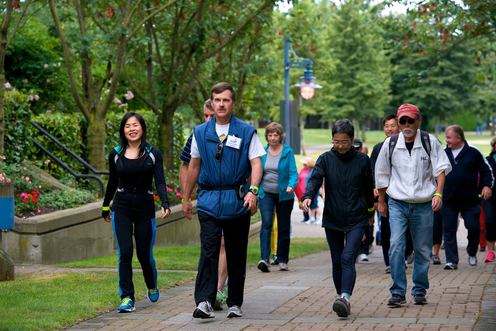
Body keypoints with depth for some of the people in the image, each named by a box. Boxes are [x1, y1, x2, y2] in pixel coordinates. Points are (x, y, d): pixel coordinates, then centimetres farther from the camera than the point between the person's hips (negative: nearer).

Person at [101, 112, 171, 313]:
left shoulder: (153, 154, -2)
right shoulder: (116, 154, 3)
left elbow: (160, 182, -9)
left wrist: (165, 204, -25)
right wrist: (105, 207, 21)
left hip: (145, 209, -1)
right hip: (122, 209, 1)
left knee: (144, 254, 6)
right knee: (125, 253, -11)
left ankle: (152, 287, 36)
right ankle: (127, 298, -6)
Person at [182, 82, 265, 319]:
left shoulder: (246, 132, 2)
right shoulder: (200, 132, 9)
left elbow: (256, 164, -5)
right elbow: (194, 166, 17)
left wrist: (253, 190, -22)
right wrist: (186, 198, 19)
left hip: (237, 201, 0)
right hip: (209, 200, 0)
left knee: (236, 254, 7)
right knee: (208, 251, -13)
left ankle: (234, 304, 17)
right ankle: (204, 302, -20)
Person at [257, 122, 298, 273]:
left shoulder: (288, 152, -3)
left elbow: (293, 172, -9)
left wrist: (291, 186, -27)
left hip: (284, 195, -1)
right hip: (266, 194, 1)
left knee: (284, 228, 8)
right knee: (266, 224, -16)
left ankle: (283, 260, 20)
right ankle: (264, 259, -26)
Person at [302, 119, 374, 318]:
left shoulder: (362, 160, 0)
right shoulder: (326, 159, 1)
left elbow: (368, 188, 11)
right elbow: (315, 179, -14)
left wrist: (369, 213, 20)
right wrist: (307, 196, -34)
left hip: (356, 220, -2)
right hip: (332, 219, 2)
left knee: (347, 258, -17)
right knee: (337, 261, 10)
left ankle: (345, 298, -28)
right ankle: (341, 296, 21)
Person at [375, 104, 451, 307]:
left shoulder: (429, 142, -2)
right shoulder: (390, 144, 1)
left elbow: (441, 168, -1)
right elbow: (381, 175, 12)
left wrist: (438, 193, -15)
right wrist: (381, 202, 17)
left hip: (423, 205, 0)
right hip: (397, 204, 0)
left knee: (423, 249, 7)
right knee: (396, 246, -14)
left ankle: (420, 291, 21)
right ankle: (398, 292, -10)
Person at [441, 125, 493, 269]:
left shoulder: (473, 153, 0)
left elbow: (486, 170, 6)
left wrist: (487, 186, -7)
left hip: (469, 199, -2)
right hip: (448, 200, 2)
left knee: (473, 227, 1)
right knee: (449, 230, -1)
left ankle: (472, 254, 26)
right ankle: (451, 261, 4)